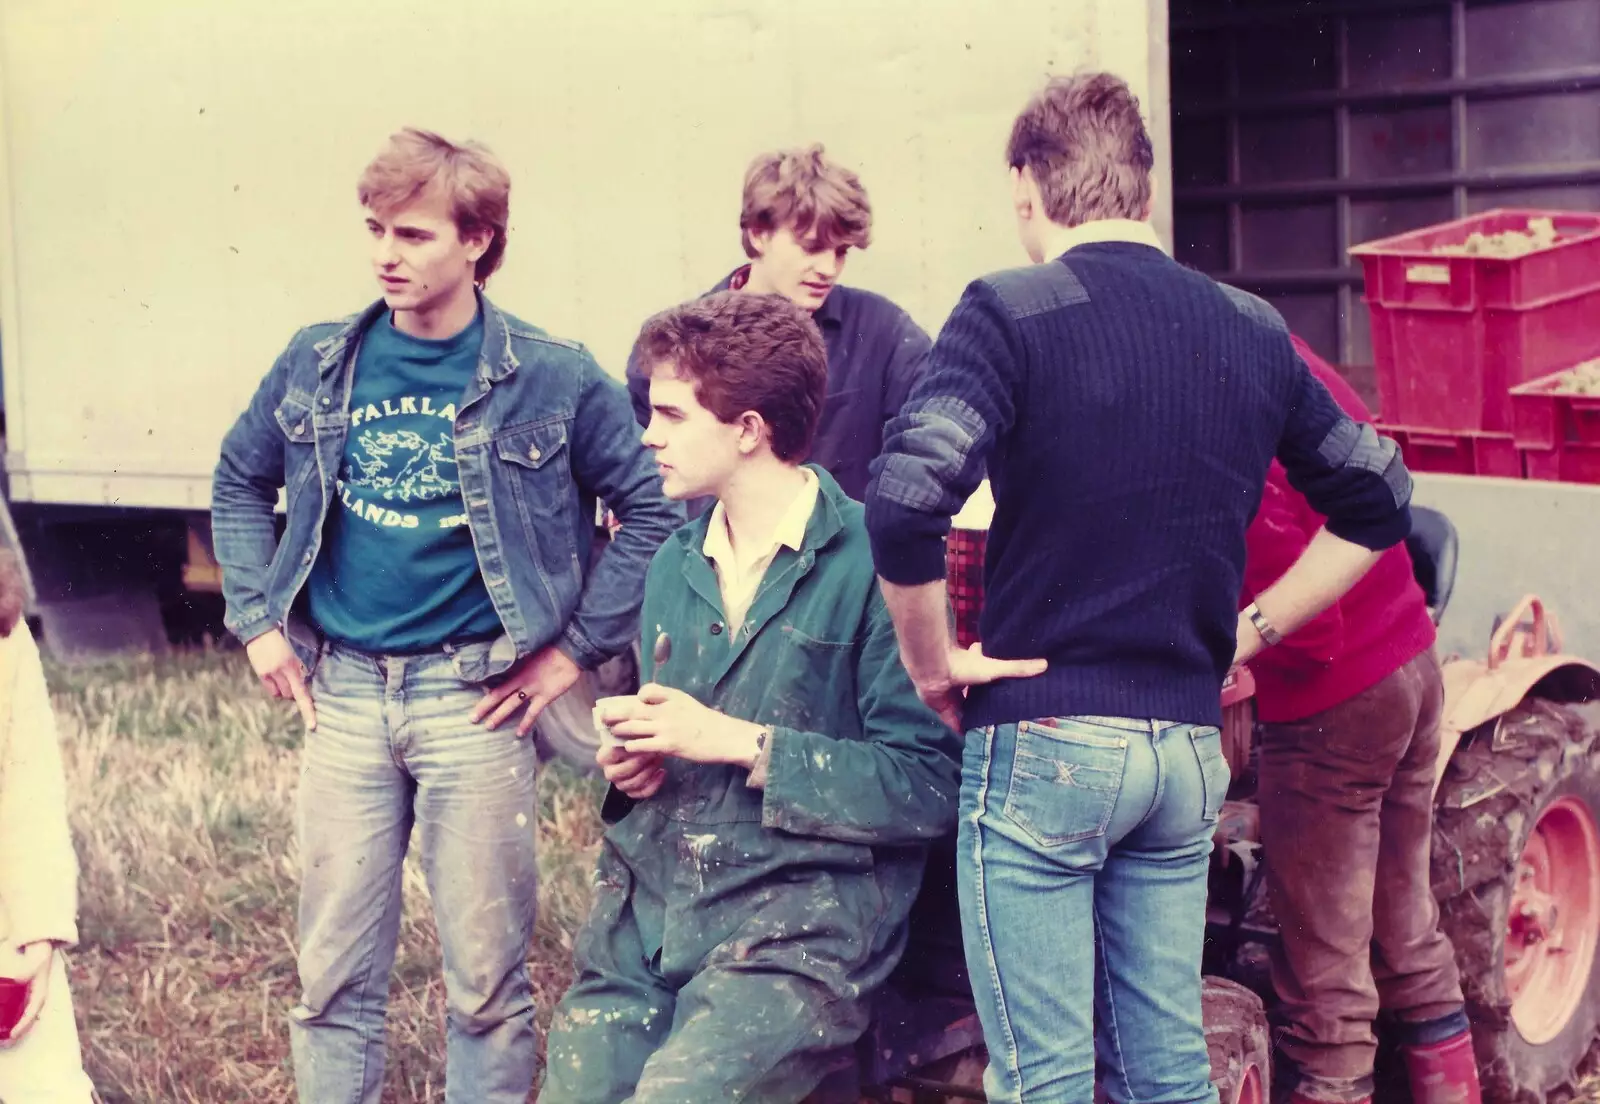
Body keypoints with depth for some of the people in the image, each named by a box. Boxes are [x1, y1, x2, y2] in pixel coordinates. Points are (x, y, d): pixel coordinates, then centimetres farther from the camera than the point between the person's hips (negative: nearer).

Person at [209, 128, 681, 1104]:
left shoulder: (552, 379, -6)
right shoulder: (319, 365, 4)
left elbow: (654, 508, -1)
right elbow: (240, 482, 19)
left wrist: (575, 648, -4)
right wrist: (257, 620, 10)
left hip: (476, 695, -3)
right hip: (342, 690, 3)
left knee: (487, 976, 4)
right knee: (335, 971, 9)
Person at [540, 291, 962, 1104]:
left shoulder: (869, 567, -9)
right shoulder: (675, 566, 14)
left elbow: (928, 786, -14)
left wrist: (738, 742, -15)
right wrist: (629, 759, 3)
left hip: (799, 927, -6)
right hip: (640, 915, 7)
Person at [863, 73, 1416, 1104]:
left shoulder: (1012, 311, -9)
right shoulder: (1253, 331, 8)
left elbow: (904, 505, -22)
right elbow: (1377, 504, 16)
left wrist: (932, 662, -7)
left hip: (1043, 744, -5)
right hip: (1191, 747, 5)